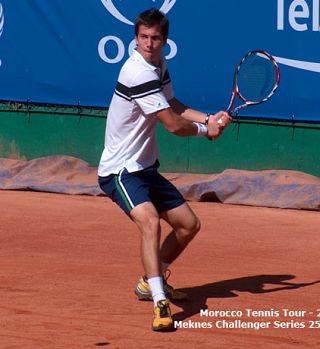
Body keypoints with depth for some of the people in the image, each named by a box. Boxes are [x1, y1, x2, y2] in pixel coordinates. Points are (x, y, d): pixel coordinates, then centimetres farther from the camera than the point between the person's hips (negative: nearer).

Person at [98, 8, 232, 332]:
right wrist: (205, 130, -2)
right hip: (120, 171, -10)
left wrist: (210, 119, 0)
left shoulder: (158, 65, 5)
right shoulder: (138, 73, -25)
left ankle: (150, 282, 37)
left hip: (145, 168, 10)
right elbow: (174, 125, -22)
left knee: (188, 224, 17)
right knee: (150, 221, -33)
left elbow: (173, 106, 17)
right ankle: (160, 304, -42)